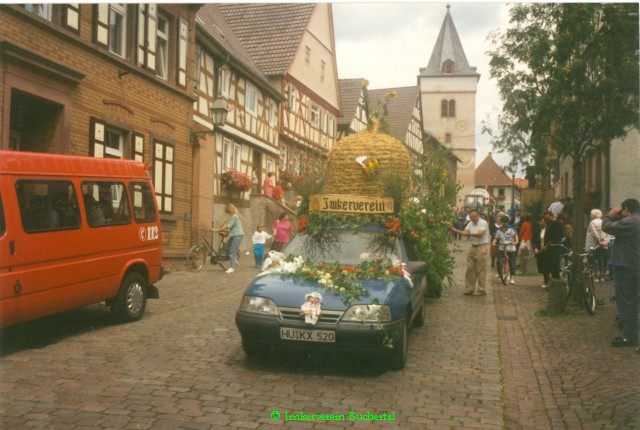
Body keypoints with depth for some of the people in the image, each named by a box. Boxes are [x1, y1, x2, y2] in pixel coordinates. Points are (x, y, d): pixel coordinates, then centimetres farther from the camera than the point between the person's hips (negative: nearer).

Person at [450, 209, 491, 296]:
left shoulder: (483, 223, -9)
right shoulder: (470, 224, 12)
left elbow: (480, 234, -21)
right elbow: (465, 232, -1)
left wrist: (470, 234, -28)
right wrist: (454, 230, -15)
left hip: (482, 247, -7)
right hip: (473, 247, 7)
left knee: (481, 269, -5)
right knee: (470, 268, 7)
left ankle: (482, 290, 2)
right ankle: (469, 289, 14)